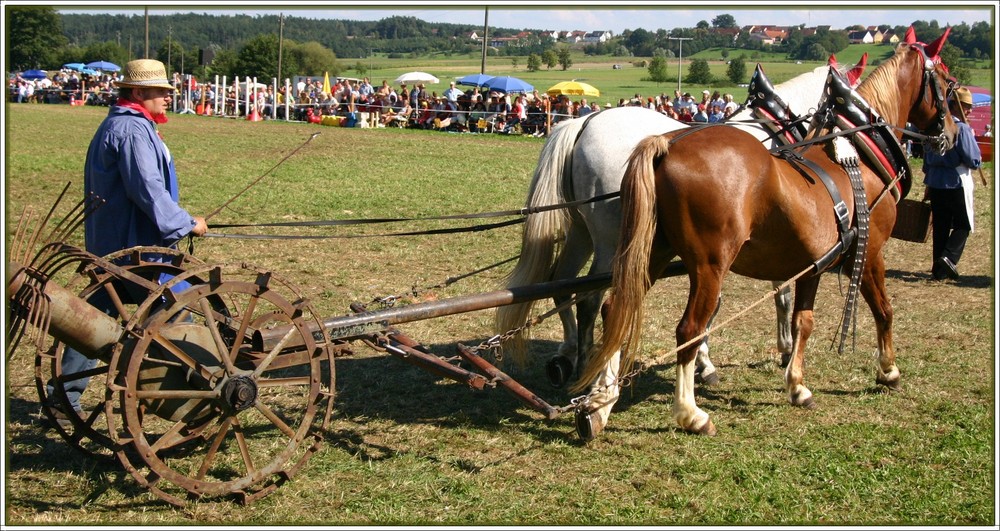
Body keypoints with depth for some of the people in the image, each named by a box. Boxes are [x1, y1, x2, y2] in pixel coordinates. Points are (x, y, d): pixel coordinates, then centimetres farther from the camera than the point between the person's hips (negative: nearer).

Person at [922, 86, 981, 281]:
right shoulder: (962, 128, -14)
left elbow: (927, 157, 14)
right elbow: (974, 161, -15)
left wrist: (927, 184, 21)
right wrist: (972, 139, 4)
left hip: (935, 183, 6)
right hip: (957, 183, -6)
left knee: (940, 227, 11)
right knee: (963, 225, 7)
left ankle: (938, 269, 12)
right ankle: (949, 256, -12)